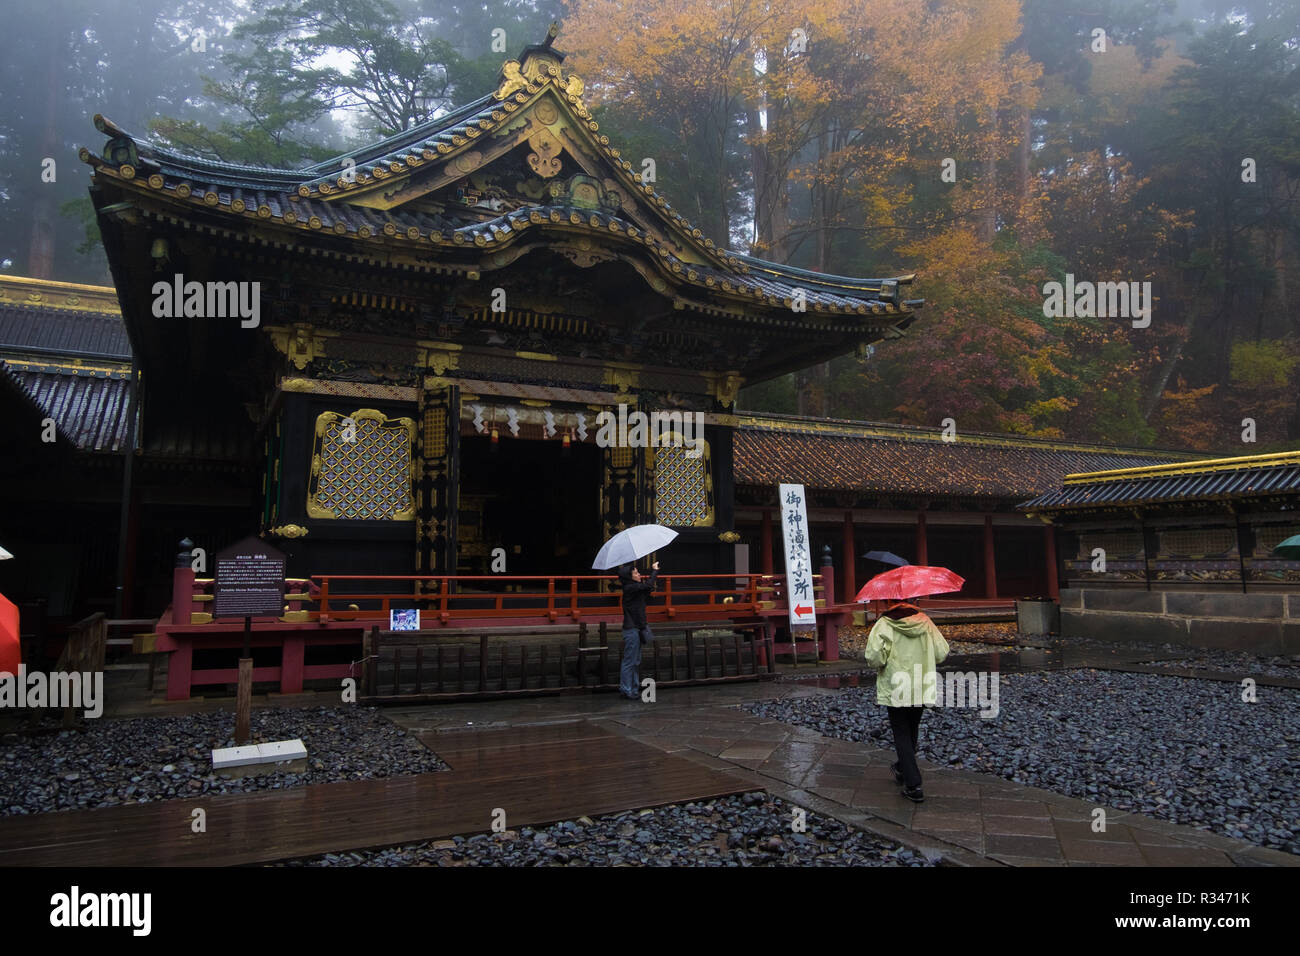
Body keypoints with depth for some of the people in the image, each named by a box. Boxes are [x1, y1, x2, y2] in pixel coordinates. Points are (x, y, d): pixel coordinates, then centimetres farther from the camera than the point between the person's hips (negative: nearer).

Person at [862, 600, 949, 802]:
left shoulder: (885, 625, -14)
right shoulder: (925, 623, 0)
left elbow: (874, 655, -25)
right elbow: (941, 653, 2)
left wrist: (879, 665, -3)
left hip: (896, 689, -4)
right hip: (922, 689, 4)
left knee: (902, 734, 4)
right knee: (912, 730, 22)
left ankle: (913, 785, -2)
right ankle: (903, 770, 40)